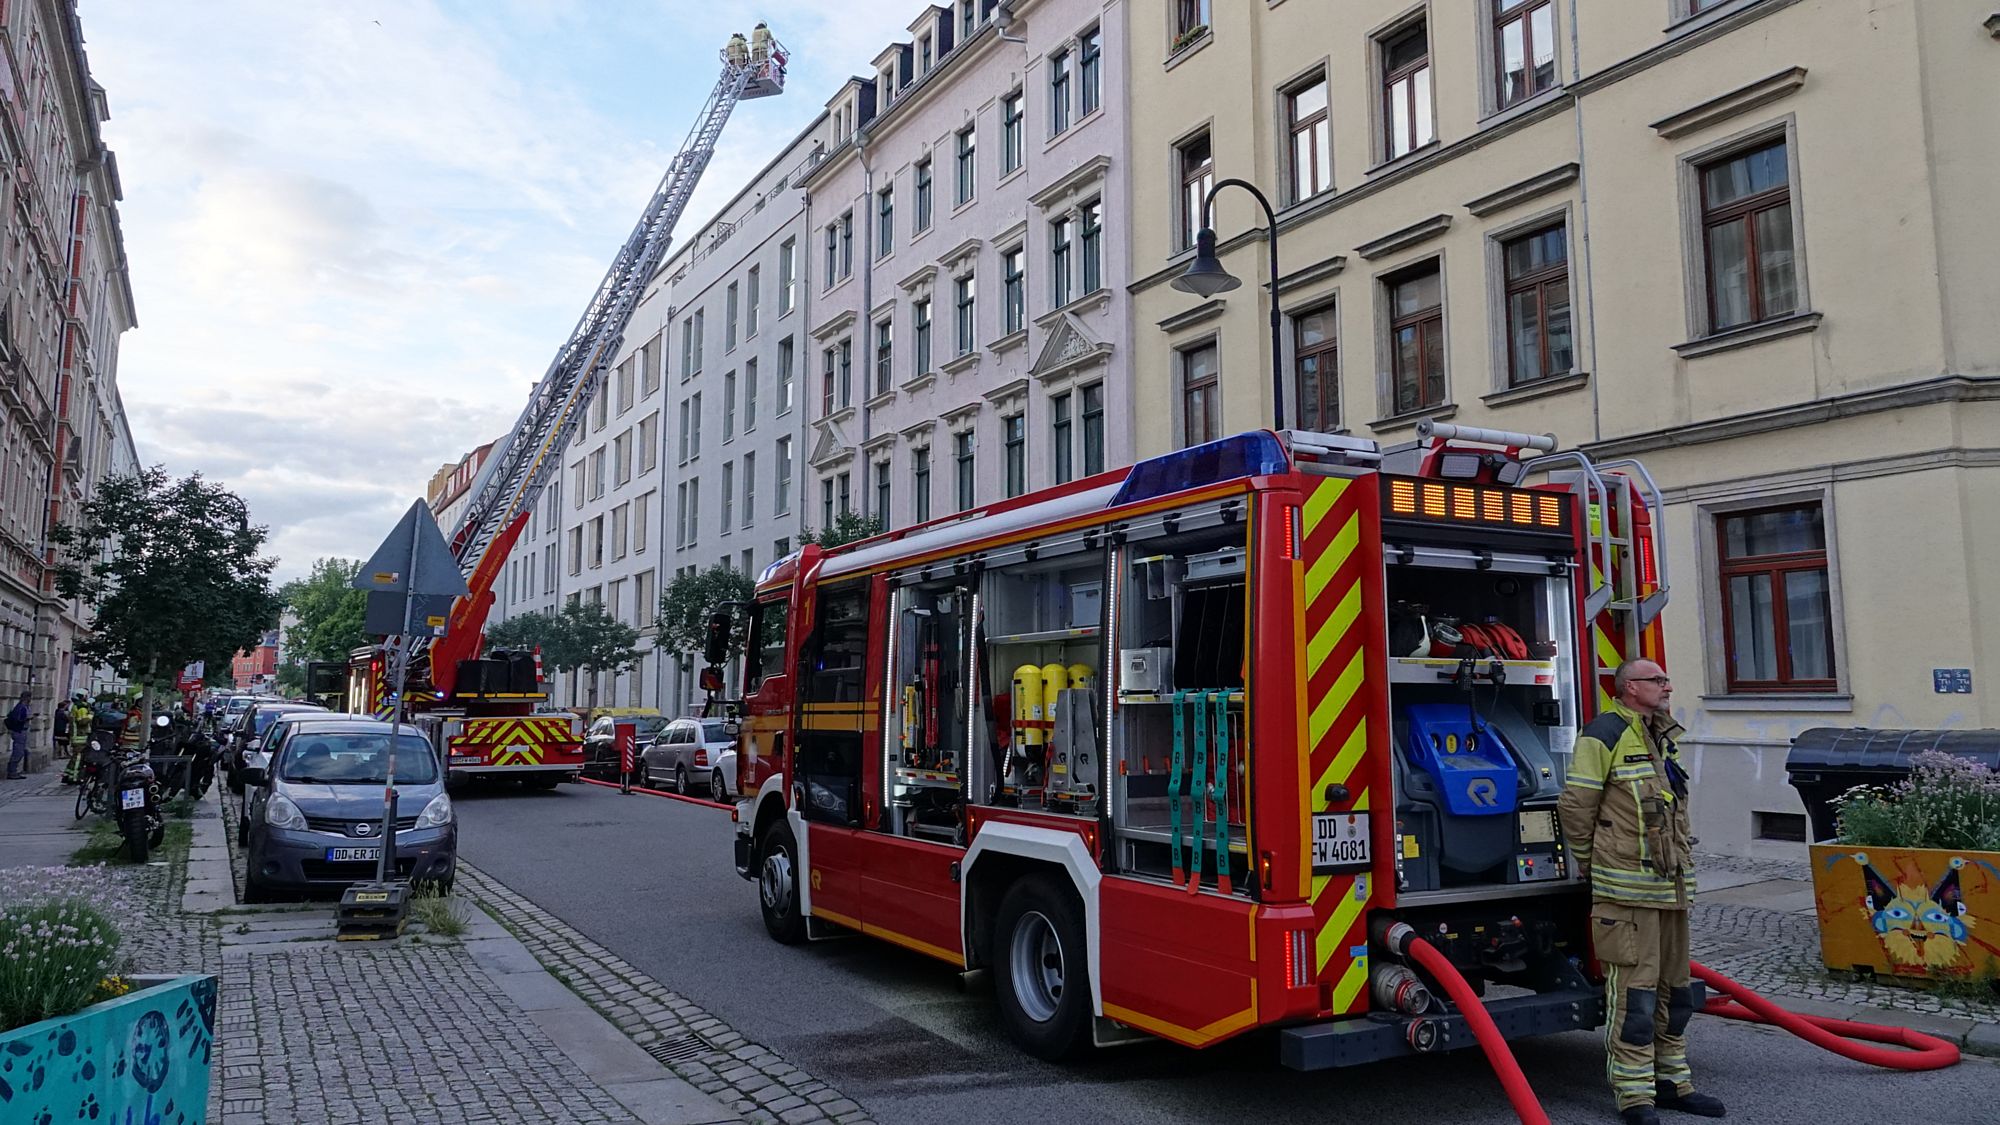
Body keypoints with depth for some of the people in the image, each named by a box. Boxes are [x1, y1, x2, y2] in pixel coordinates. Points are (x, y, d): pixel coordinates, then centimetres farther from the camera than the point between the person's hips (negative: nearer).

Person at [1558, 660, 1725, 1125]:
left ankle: (1671, 1082, 27)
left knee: (1673, 991, 16)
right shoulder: (1605, 733, -12)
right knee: (1633, 993, -5)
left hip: (1671, 888, 9)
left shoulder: (1661, 738, 16)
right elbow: (1575, 805, -13)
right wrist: (1594, 867, -2)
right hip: (1627, 892, -9)